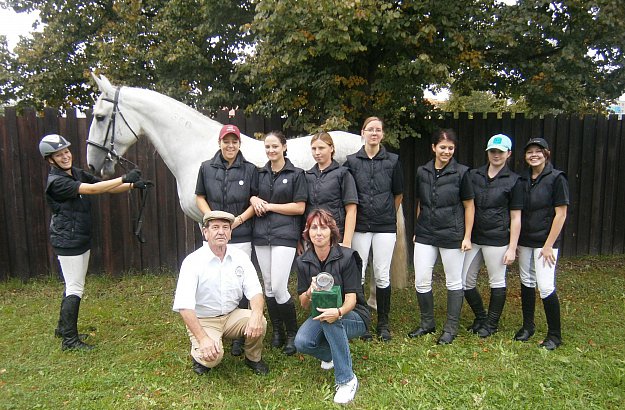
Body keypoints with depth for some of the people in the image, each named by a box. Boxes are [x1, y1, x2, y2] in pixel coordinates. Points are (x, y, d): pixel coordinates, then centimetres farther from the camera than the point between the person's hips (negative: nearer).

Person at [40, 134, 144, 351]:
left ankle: (63, 328, 33)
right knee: (75, 288, -4)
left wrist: (132, 185, -15)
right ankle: (69, 339, 7)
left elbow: (107, 187, 1)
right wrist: (124, 178, -31)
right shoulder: (56, 181, -18)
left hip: (82, 240, 9)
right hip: (67, 242, -8)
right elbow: (92, 189, -29)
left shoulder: (78, 174, 7)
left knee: (73, 285, 18)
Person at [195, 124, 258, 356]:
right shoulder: (206, 168, 6)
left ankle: (239, 337, 16)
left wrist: (240, 219, -12)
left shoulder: (250, 169, 1)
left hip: (240, 236, -2)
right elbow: (200, 197, 9)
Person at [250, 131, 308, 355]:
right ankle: (277, 332, 24)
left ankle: (292, 334, 9)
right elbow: (251, 195, 20)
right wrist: (254, 200, -4)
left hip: (284, 235, -5)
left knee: (279, 288, -10)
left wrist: (269, 206, -8)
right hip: (261, 235, 5)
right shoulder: (259, 174, 12)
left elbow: (299, 207, -5)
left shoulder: (296, 174, -1)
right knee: (268, 286, 9)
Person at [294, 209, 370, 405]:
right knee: (302, 342, -26)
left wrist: (338, 312, -41)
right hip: (319, 317, 4)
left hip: (352, 317, -3)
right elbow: (304, 304, -2)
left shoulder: (346, 257, -15)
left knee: (331, 319, -37)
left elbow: (351, 299, -17)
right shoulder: (303, 261, -4)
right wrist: (310, 293, -27)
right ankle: (333, 354, 8)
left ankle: (347, 380, -21)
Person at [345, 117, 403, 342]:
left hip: (385, 226, 0)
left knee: (382, 275, 4)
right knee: (357, 275, 3)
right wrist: (353, 215, 7)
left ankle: (383, 323, 18)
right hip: (360, 225, 0)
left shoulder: (392, 161, 3)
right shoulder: (352, 161, 3)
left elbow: (398, 193, 12)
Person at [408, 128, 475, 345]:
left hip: (452, 235, -3)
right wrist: (417, 230, 13)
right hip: (425, 235, 4)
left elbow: (469, 206, -2)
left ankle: (451, 328, 22)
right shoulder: (422, 172, 5)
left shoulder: (461, 172, -5)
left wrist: (467, 236, -5)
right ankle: (427, 323, 23)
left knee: (453, 282, 8)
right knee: (421, 281, 4)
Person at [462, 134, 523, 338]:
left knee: (497, 283, 8)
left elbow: (516, 217, -3)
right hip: (473, 237, 4)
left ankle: (492, 323, 27)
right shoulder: (474, 175, 6)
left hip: (497, 240, -4)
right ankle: (480, 317, 31)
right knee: (465, 282, 8)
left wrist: (512, 247, -7)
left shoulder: (513, 181, -2)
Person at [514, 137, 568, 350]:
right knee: (526, 282, 13)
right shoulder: (522, 179, 8)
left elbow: (561, 214, -10)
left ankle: (554, 335, 8)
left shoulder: (556, 178, -8)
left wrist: (549, 245, -13)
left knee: (545, 286, -9)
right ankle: (528, 326, 28)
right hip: (524, 240, 6)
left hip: (545, 242, -5)